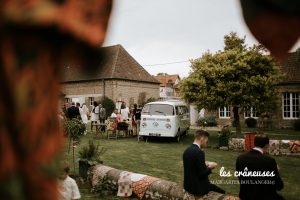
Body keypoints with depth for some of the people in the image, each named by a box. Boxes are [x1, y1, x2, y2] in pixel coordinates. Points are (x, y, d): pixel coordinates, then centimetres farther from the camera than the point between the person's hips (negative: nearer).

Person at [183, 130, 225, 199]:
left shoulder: (187, 150, 4)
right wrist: (210, 167, -4)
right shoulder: (199, 152, -21)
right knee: (222, 193, 3)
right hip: (197, 187, -8)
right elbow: (202, 174, -20)